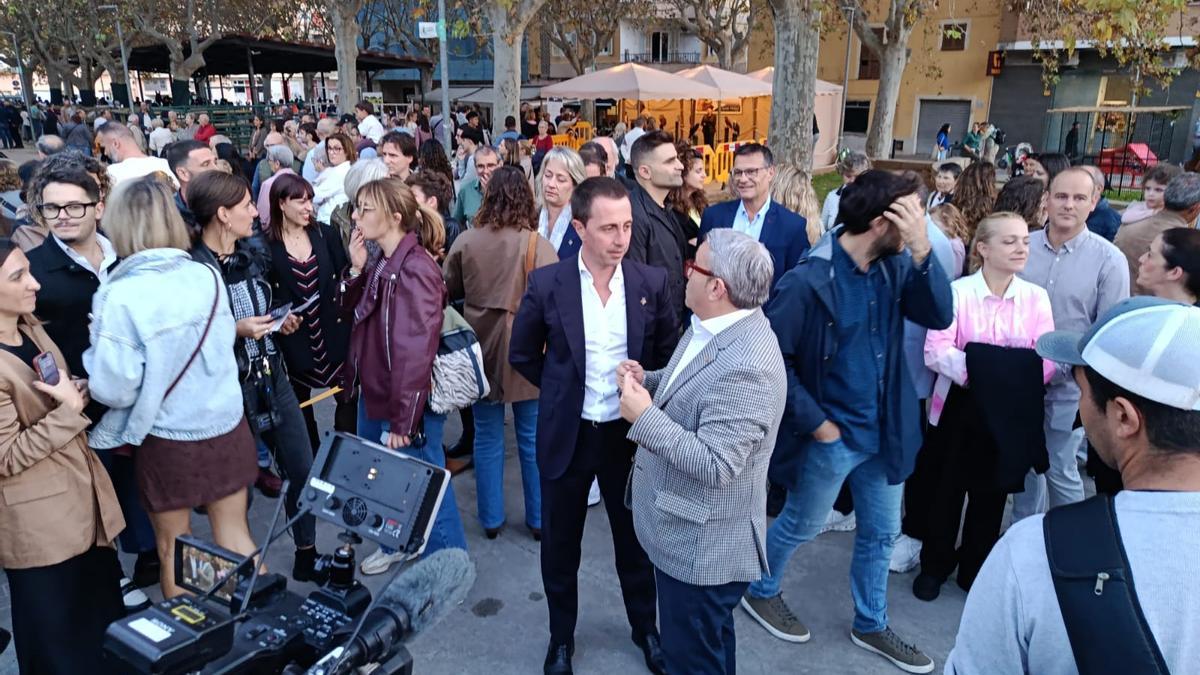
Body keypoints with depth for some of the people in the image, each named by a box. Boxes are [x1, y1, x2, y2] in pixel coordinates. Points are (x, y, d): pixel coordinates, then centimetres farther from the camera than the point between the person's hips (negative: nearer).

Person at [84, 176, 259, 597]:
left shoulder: (120, 296, -18)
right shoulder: (207, 277, -7)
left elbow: (114, 388, -16)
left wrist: (99, 344, 0)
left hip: (167, 441, -3)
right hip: (225, 427, 3)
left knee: (173, 549, 17)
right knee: (235, 535, 17)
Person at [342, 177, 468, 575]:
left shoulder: (415, 270, -22)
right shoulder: (380, 262, 5)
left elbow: (416, 351, -25)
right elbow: (349, 310, 12)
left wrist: (403, 421, -23)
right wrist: (356, 268, -4)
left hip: (407, 403, -9)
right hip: (373, 394, 10)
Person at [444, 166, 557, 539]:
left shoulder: (465, 241, -6)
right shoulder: (537, 244, -15)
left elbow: (450, 289, 7)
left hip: (481, 348, 2)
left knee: (487, 436, 14)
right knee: (532, 438, 11)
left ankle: (490, 519, 26)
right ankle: (539, 519, 23)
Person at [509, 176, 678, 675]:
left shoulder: (652, 283, -9)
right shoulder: (546, 284, -12)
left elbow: (669, 353, 6)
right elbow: (522, 355, 2)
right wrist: (563, 389, 4)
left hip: (630, 432, 1)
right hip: (567, 434, 0)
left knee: (636, 539, 18)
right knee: (559, 546, 15)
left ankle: (645, 628, 42)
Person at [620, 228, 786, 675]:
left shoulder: (746, 367, -32)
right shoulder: (711, 326, 0)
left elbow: (715, 465, -33)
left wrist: (643, 416, -29)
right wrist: (647, 382, -2)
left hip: (702, 544, -10)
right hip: (684, 529, 10)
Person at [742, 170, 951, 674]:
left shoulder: (896, 266, -2)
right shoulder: (809, 280, -21)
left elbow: (940, 317, -12)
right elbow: (772, 359, -17)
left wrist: (922, 248, -24)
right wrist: (815, 422, -15)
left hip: (884, 428, 6)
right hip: (832, 433, -6)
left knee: (881, 533, 19)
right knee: (802, 526, 14)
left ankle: (871, 625, 40)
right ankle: (759, 592, 40)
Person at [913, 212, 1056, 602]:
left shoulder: (1036, 297, 1)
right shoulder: (958, 291, -7)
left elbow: (1048, 359, -5)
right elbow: (936, 350, -15)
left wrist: (1018, 379, -23)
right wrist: (975, 371, -29)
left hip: (1009, 412, 2)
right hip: (959, 406, -2)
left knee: (991, 493, 15)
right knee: (946, 489, 11)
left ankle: (976, 570, 33)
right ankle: (934, 566, 30)